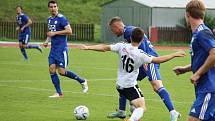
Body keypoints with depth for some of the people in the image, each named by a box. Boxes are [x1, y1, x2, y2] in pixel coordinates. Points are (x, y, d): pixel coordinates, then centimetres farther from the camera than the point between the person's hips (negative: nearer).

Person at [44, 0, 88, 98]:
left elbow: (69, 31, -20)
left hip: (61, 49, -7)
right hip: (53, 49, 7)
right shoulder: (49, 19, 13)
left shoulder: (61, 18, -12)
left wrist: (55, 33, -20)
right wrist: (47, 40, 11)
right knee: (52, 70, -2)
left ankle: (82, 81, 10)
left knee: (62, 72, -9)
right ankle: (59, 93, 5)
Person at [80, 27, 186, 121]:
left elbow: (105, 48, -4)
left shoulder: (122, 46, -6)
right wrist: (175, 55, -8)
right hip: (130, 86, -7)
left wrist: (88, 47, 5)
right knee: (142, 108, -14)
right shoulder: (140, 54, -19)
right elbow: (157, 60, -16)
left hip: (119, 85, 7)